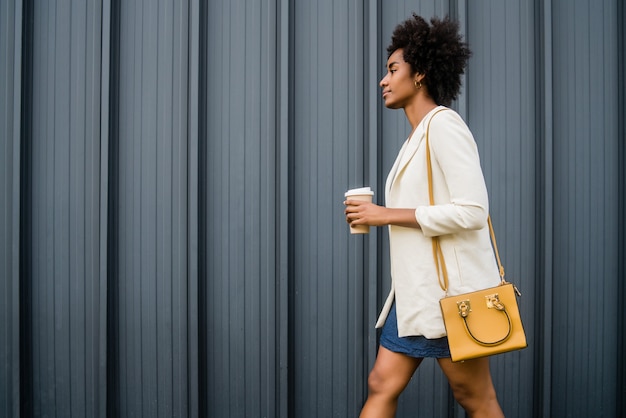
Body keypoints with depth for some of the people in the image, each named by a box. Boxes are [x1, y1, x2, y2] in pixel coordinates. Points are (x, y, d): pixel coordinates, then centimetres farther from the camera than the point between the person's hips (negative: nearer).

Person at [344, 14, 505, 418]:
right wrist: (375, 216, 8)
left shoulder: (444, 124, -11)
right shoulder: (419, 135, 16)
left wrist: (387, 214, -17)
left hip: (451, 288, -9)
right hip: (416, 289, 9)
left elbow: (472, 211, -20)